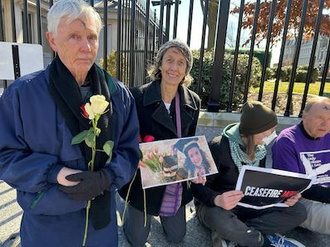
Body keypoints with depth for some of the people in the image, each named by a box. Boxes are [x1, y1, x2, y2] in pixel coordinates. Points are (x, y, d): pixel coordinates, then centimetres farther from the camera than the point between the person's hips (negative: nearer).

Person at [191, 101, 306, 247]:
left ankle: (232, 235, -18)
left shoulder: (260, 148, -1)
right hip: (216, 206, -6)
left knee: (298, 212, -11)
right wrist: (217, 200, -42)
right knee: (219, 220, -41)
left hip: (249, 204, 6)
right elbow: (198, 186, -21)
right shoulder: (219, 147, -23)